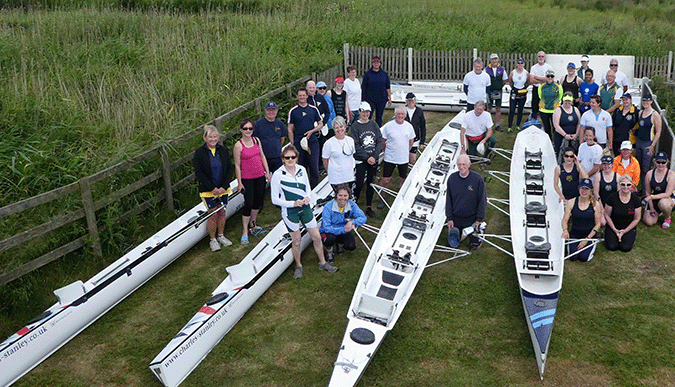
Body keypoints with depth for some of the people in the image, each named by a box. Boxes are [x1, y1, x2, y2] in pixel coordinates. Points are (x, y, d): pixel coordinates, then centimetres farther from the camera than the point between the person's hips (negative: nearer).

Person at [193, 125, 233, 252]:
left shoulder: (223, 150, 2)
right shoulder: (199, 153, -8)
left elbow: (229, 169, 1)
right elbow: (198, 173, -11)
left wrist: (224, 187, -11)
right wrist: (212, 188, -16)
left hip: (223, 189, 4)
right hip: (208, 190, -3)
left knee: (222, 212, 12)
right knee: (213, 214, 0)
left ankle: (221, 236, 29)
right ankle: (212, 240, 14)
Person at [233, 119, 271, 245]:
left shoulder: (256, 140, 3)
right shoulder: (238, 145, -12)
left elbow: (262, 156, 12)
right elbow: (237, 165, -10)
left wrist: (267, 172, 8)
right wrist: (239, 182, -10)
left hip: (260, 176, 6)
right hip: (247, 179, -6)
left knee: (258, 201, 14)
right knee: (248, 203, -6)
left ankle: (252, 224, 35)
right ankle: (245, 232, 7)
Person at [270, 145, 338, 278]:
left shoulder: (302, 170, -1)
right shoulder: (277, 175, -14)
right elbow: (275, 200, -11)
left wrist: (307, 197, -9)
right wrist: (293, 203, -20)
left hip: (305, 208, 4)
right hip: (290, 211, -4)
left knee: (317, 237, 9)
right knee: (297, 241, 7)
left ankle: (323, 262, 29)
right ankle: (298, 266, 31)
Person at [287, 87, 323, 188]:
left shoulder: (313, 109, 7)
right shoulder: (293, 111, 4)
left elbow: (320, 124, 12)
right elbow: (290, 129, 6)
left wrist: (311, 131, -6)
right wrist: (292, 144, 0)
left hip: (312, 142, 1)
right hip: (298, 143, -1)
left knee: (314, 167, 0)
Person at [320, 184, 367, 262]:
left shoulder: (351, 204, -14)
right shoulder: (328, 207, -26)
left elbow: (363, 218, -14)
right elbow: (326, 227, -30)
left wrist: (352, 222, -35)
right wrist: (343, 229, -39)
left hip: (344, 231, 4)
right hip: (329, 232, -3)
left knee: (351, 246, -22)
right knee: (330, 238, -37)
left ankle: (340, 243, 16)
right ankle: (329, 252, 0)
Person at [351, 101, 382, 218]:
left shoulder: (374, 125, 6)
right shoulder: (355, 126, -4)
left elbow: (379, 141, 3)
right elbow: (356, 146, -9)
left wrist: (375, 156, -10)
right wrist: (367, 157, -14)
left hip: (374, 159, 4)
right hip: (360, 160, -3)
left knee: (371, 183, 9)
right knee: (359, 183, -3)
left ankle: (369, 207, 19)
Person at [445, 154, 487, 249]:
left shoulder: (478, 179, -16)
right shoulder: (452, 178, -8)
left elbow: (482, 200, -8)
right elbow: (448, 199, 0)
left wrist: (479, 219, -9)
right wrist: (449, 218, -3)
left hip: (472, 218, -2)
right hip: (456, 217, 2)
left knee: (474, 244, 1)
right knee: (453, 244, 8)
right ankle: (459, 232, 38)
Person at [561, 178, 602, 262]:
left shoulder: (595, 204, -5)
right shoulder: (571, 202, -4)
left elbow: (598, 224, -3)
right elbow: (565, 220, -2)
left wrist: (587, 239, -12)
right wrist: (565, 230, -25)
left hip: (590, 235, -1)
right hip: (574, 235, 1)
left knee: (584, 257, -18)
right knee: (573, 257, -16)